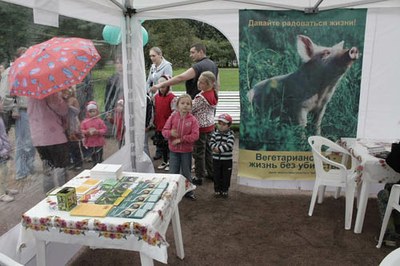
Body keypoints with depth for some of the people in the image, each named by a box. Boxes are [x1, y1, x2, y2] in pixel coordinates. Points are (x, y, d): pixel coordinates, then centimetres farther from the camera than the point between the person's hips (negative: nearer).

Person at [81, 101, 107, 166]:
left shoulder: (100, 120, -4)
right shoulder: (85, 122, 2)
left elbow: (104, 129, -7)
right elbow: (82, 130, -1)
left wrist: (97, 131, -22)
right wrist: (88, 132, -20)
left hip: (99, 142, -3)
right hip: (90, 143, 3)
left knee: (99, 158, -1)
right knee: (93, 157, 14)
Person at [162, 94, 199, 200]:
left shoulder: (192, 119, -10)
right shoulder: (172, 117, -4)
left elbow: (195, 135, -15)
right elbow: (164, 131, -2)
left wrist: (181, 139, -19)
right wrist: (170, 133, -25)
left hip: (186, 150, -1)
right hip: (173, 150, 1)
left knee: (186, 172, 14)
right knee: (173, 172, 10)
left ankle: (188, 191, 31)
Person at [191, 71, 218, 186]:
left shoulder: (201, 97, -26)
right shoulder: (213, 93, 1)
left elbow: (190, 110, -18)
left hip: (201, 127, -8)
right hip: (210, 125, 9)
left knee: (199, 152, 4)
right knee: (208, 150, 20)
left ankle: (199, 177, 15)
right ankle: (211, 173, 31)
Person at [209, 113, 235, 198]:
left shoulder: (230, 134, -7)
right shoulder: (215, 133, 3)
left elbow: (229, 145, -19)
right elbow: (211, 143, -4)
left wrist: (219, 149, -21)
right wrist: (215, 147, -23)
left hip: (227, 159, -2)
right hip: (216, 159, 2)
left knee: (226, 176, 8)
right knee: (217, 175, 10)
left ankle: (225, 190, 22)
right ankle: (217, 190, 23)